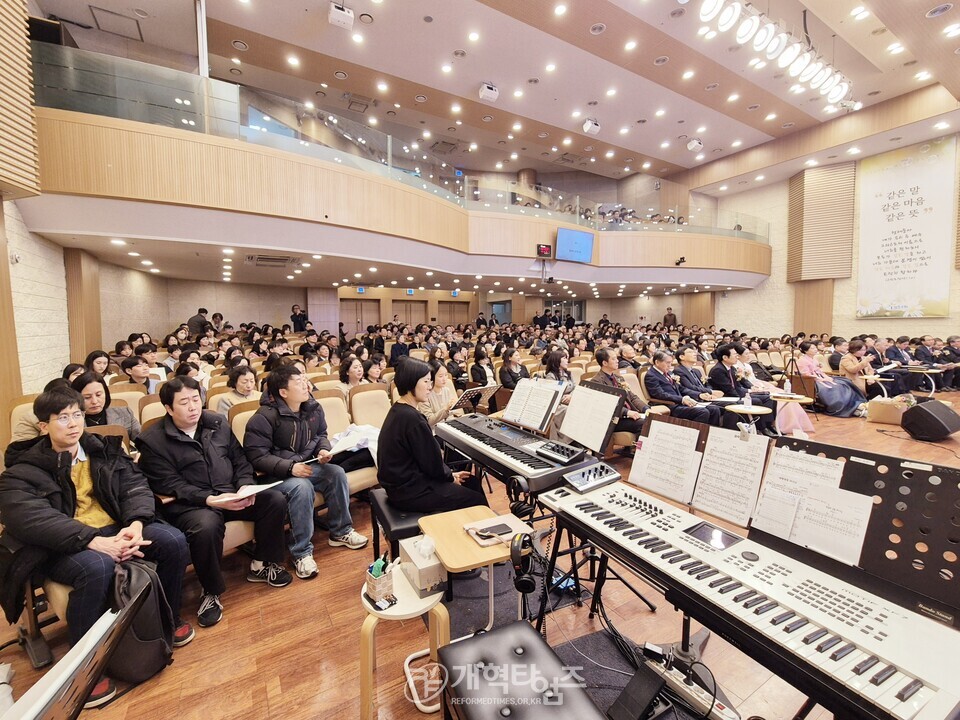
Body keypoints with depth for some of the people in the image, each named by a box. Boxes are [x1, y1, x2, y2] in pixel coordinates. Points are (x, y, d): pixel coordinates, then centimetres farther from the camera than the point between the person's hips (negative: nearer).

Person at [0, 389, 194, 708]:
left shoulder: (105, 450, 9)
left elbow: (136, 486, 1)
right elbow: (32, 519, -19)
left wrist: (135, 524, -19)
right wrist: (93, 541, -32)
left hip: (114, 529, 4)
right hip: (60, 547, -3)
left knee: (173, 540, -20)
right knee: (96, 567, -36)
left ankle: (167, 619, 7)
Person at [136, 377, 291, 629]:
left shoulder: (218, 423, 8)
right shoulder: (153, 442, -5)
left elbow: (240, 461, 10)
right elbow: (171, 486, -12)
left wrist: (246, 487, -9)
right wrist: (210, 500, -26)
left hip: (231, 495, 5)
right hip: (188, 504, -4)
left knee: (275, 499, -15)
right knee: (206, 525, -37)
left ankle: (262, 564, 7)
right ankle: (211, 593, -9)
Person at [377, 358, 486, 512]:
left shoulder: (398, 409, 5)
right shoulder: (411, 418, -26)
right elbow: (431, 461, -19)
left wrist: (450, 474, 8)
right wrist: (450, 476, 0)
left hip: (403, 480, 10)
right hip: (409, 491, -10)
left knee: (472, 481, 16)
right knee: (477, 500, -3)